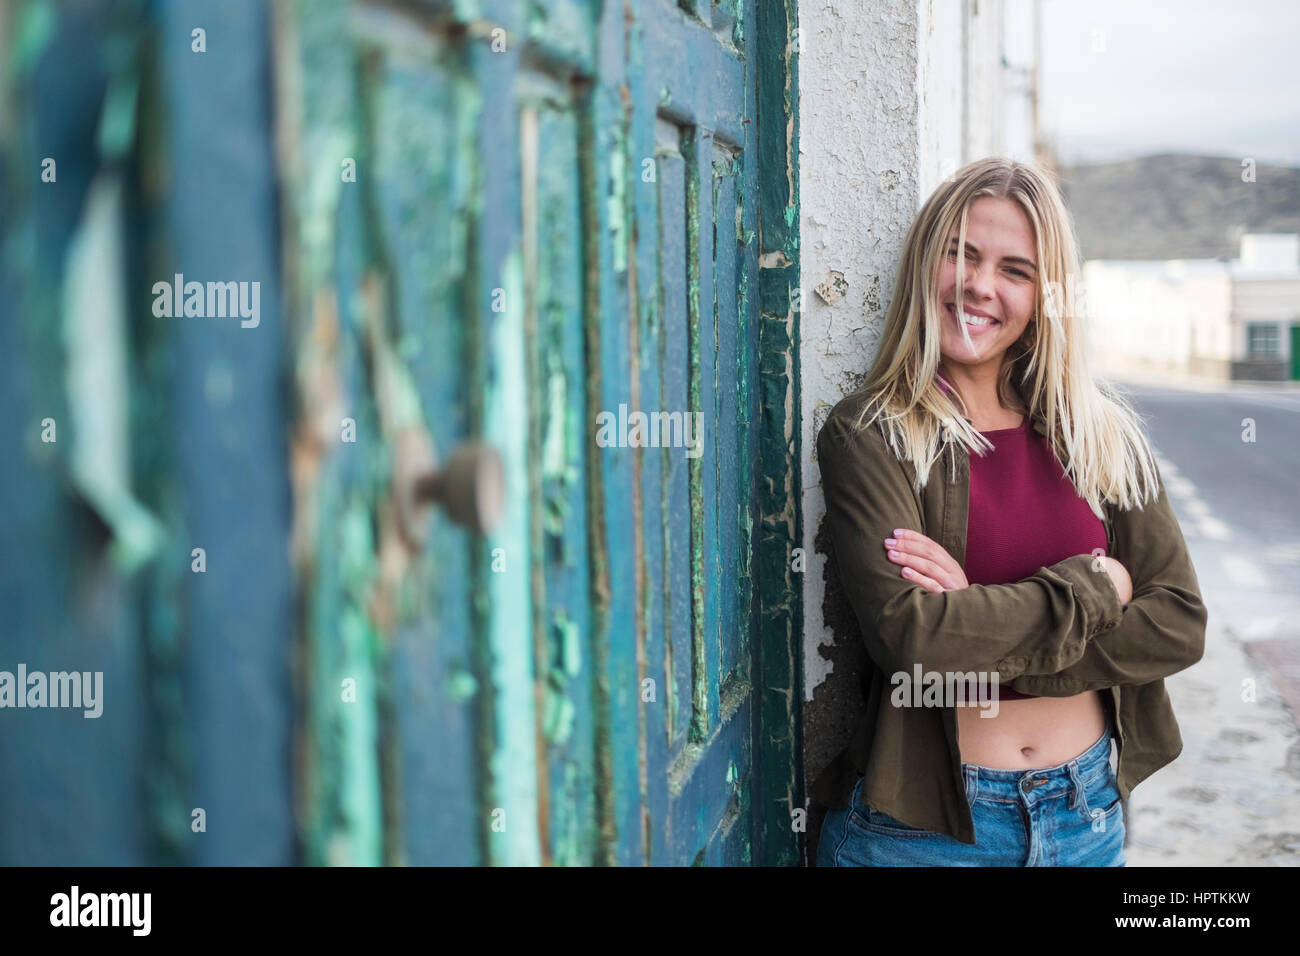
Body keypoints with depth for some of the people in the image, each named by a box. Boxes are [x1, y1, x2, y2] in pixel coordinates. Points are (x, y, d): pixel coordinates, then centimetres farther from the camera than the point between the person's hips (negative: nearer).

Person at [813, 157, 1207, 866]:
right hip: (920, 825, -3)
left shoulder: (1104, 432, 2)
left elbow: (1179, 624, -4)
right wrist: (1093, 585, -12)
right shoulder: (867, 435, -10)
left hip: (1087, 813, 4)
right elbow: (907, 634, -23)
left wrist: (991, 654, -15)